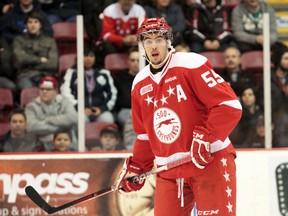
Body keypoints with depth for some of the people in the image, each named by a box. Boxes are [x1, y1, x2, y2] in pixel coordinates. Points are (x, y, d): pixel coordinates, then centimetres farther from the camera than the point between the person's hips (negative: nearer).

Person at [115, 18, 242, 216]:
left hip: (209, 161, -6)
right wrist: (136, 168, 14)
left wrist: (205, 138, -24)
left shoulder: (191, 65, -10)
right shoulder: (140, 84, 11)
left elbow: (230, 105, -17)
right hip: (169, 171, 6)